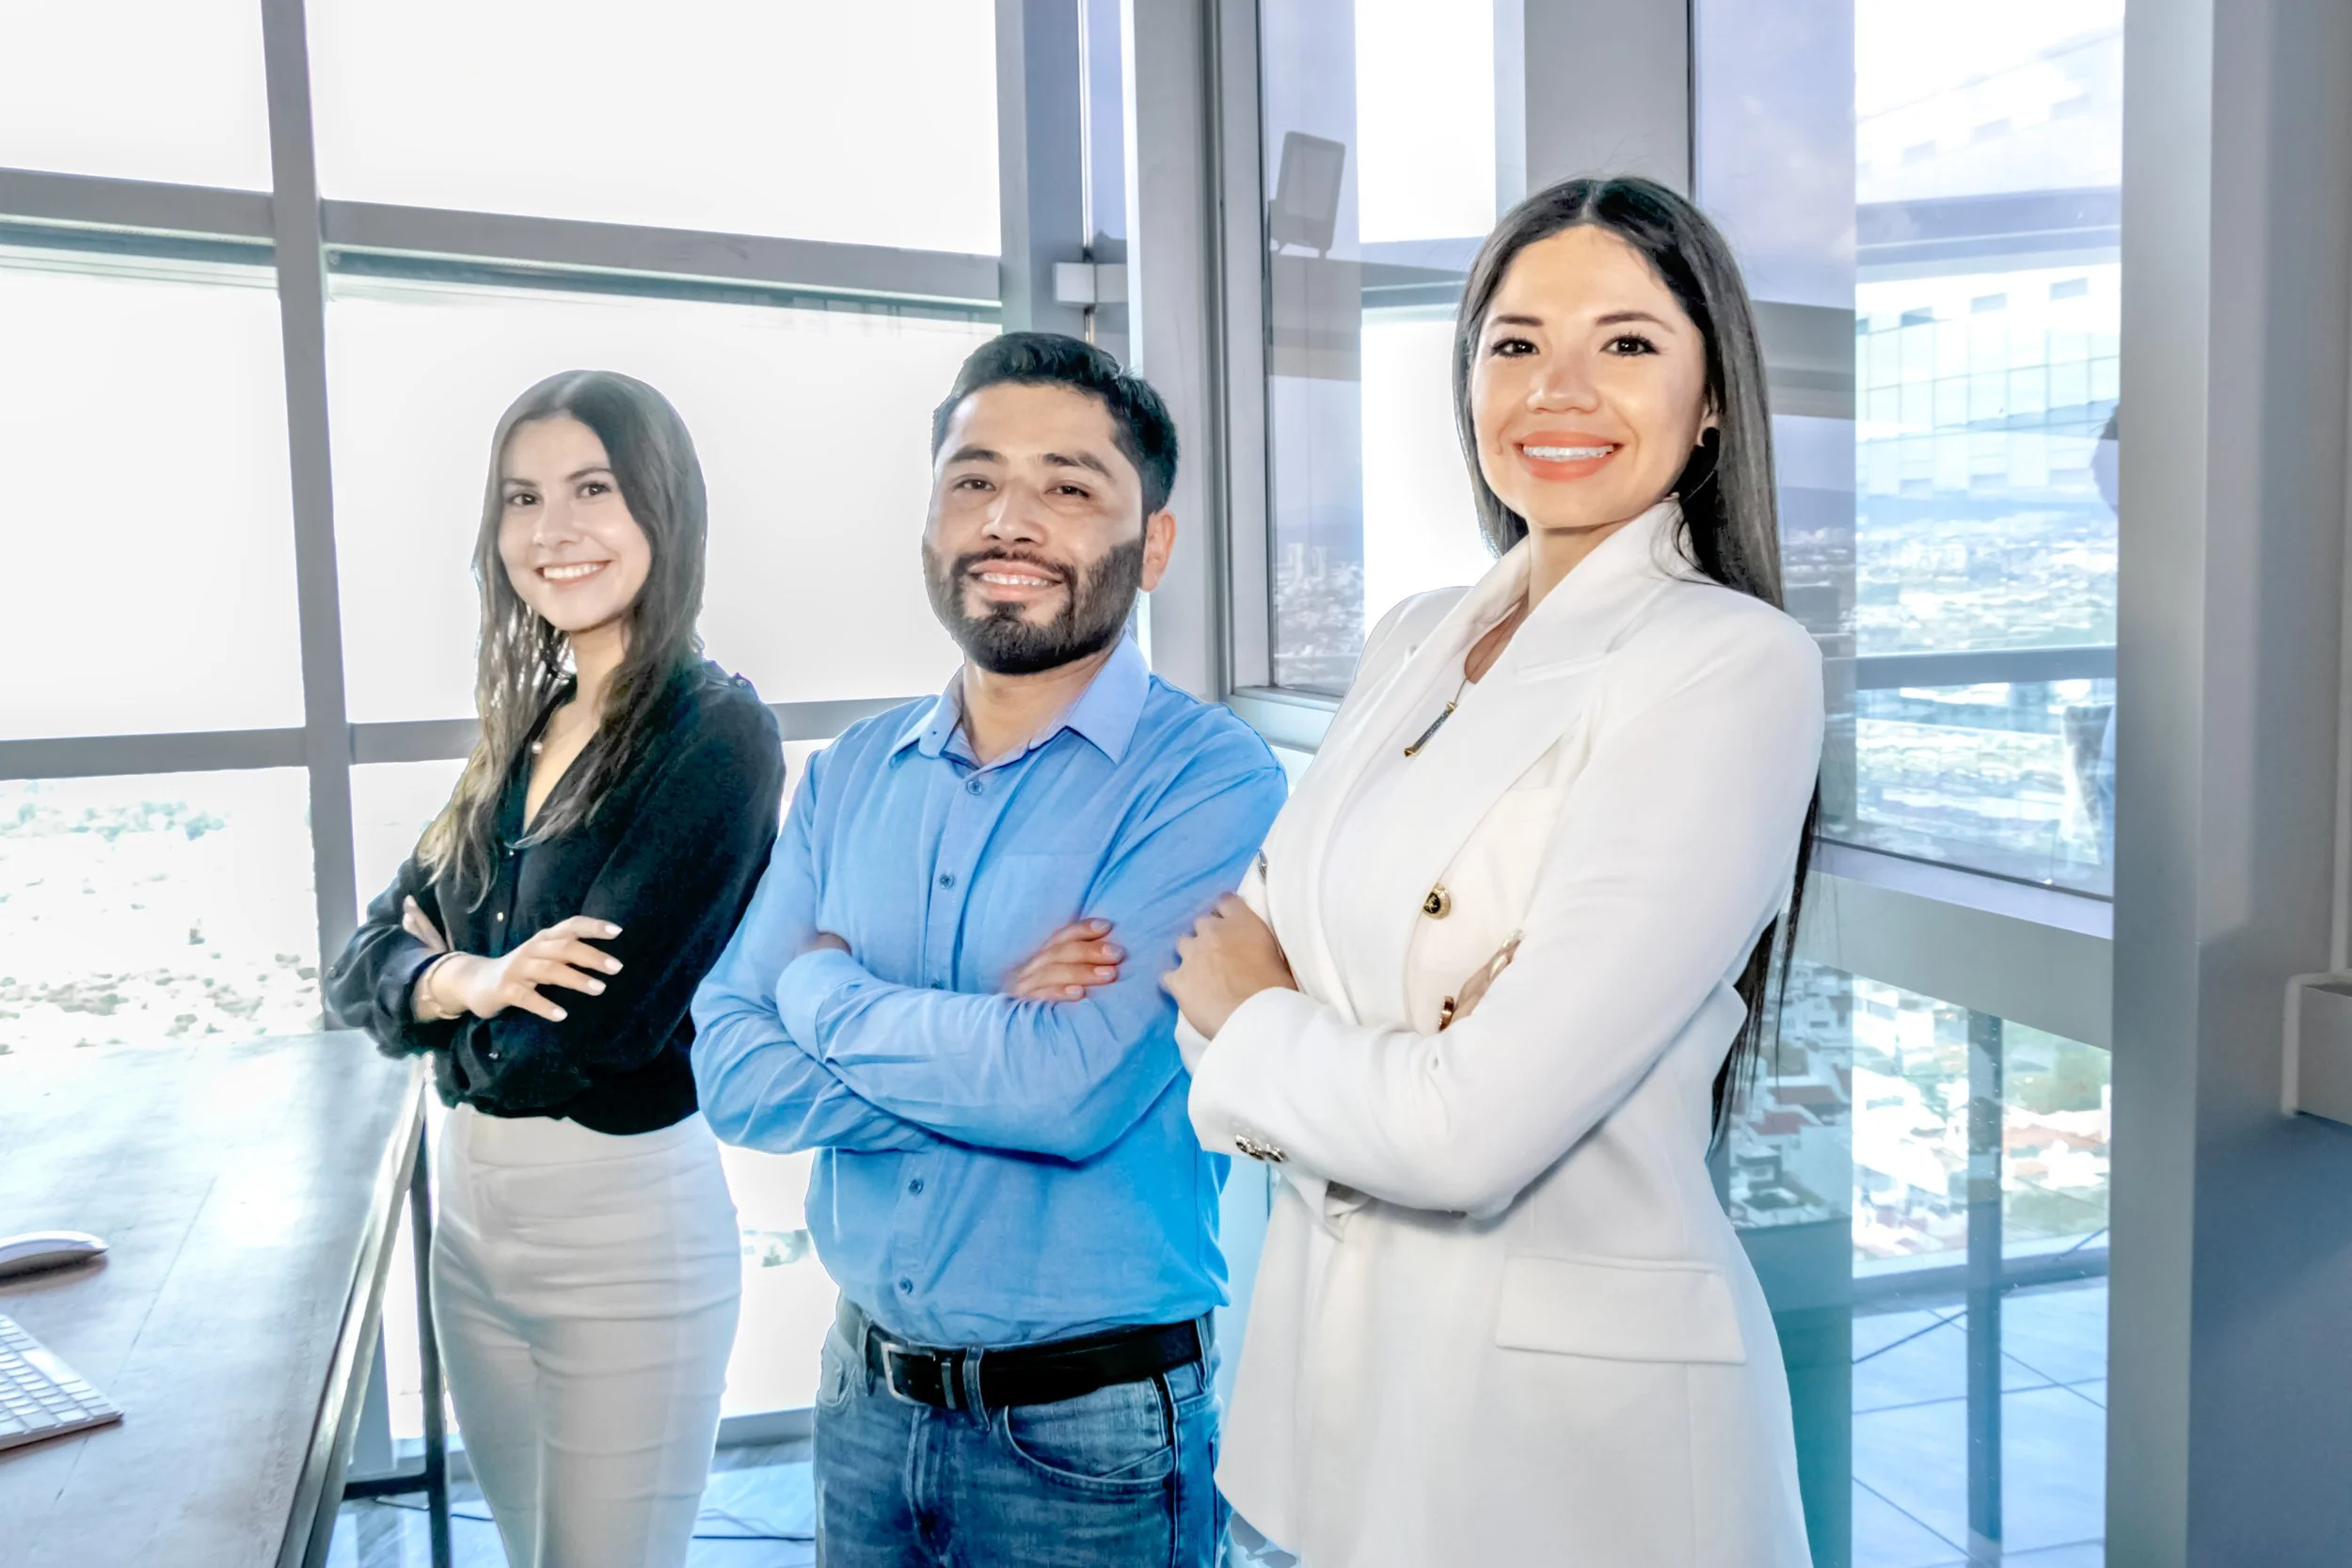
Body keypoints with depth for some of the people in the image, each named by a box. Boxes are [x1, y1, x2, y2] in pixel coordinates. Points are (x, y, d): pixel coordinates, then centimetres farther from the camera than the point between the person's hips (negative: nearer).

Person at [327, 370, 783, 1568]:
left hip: (627, 1222, -8)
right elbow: (361, 966, 6)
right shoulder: (525, 731, 7)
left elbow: (573, 1040, -23)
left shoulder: (717, 734, -17)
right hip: (469, 1208, 8)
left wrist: (435, 976, -3)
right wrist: (469, 980, -16)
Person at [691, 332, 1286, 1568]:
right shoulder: (849, 778, 2)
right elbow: (731, 1074, -5)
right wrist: (989, 1037, -20)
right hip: (866, 1394, 5)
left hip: (1089, 1430, -4)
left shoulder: (1212, 781, -16)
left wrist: (829, 989, -12)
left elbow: (1075, 1090, -27)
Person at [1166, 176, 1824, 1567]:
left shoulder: (1736, 667, -17)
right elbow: (1254, 957, 4)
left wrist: (1224, 1001, -7)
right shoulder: (1415, 642, 6)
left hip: (1576, 1386, -6)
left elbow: (1467, 1135, -25)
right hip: (1335, 1347, 6)